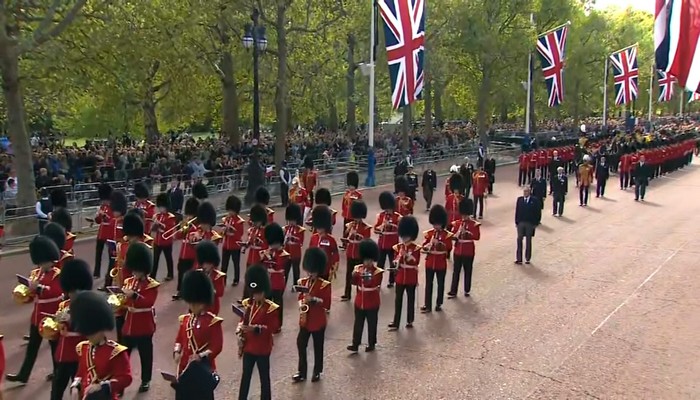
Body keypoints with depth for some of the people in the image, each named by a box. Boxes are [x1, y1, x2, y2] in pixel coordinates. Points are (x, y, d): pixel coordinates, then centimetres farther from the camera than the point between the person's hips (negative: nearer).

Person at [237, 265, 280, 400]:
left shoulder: (271, 308, -15)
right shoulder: (248, 304, 2)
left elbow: (274, 327, -19)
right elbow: (243, 321, 10)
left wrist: (255, 328, -29)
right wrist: (240, 333, -7)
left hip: (262, 349, -5)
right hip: (248, 347, 5)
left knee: (264, 377, 9)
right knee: (246, 375, 16)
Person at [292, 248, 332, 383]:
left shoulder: (325, 285, -12)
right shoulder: (302, 282, 3)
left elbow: (327, 304, -14)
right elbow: (300, 297, 12)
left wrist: (313, 299, -26)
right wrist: (302, 305, -9)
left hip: (318, 321, -4)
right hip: (305, 320, 4)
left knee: (318, 347, 9)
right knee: (301, 345, 5)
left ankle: (317, 372, 24)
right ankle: (301, 372, 18)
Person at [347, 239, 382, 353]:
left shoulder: (377, 272, -10)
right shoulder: (358, 268, 3)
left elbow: (375, 284, -23)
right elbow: (354, 283, 0)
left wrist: (368, 278, -39)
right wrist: (354, 275, -20)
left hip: (372, 303, -4)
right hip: (359, 302, 4)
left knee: (371, 324, 9)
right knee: (358, 323, 7)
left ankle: (371, 344, 22)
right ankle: (355, 344, 12)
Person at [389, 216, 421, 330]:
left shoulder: (416, 248, -5)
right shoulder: (398, 247, 4)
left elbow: (416, 262, -15)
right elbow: (395, 261, 1)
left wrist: (407, 255, -26)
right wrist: (399, 256, -19)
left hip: (411, 279, -2)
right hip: (400, 278, 3)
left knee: (410, 299, 9)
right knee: (398, 300, 3)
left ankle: (409, 321, 22)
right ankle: (396, 323, 6)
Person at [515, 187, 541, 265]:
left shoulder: (535, 200, -5)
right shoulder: (519, 199, 4)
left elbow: (538, 212, -4)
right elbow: (517, 211, 6)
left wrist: (536, 223, -8)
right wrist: (516, 222, 2)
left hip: (530, 224, -2)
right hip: (520, 223, 2)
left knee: (528, 241, 9)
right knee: (519, 240, 1)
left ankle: (527, 259, 18)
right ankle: (519, 259, 4)